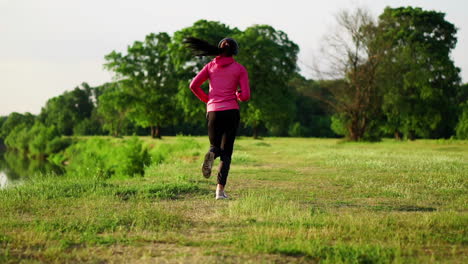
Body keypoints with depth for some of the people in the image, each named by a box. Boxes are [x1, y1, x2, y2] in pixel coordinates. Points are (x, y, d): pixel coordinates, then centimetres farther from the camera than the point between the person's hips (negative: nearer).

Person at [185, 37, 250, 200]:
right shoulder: (240, 69, 4)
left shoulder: (210, 66, 10)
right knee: (226, 152, 5)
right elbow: (245, 96, -4)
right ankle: (220, 190, -9)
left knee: (215, 147, 20)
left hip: (213, 111, 2)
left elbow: (194, 85, 0)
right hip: (231, 111, -2)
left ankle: (211, 154, -20)